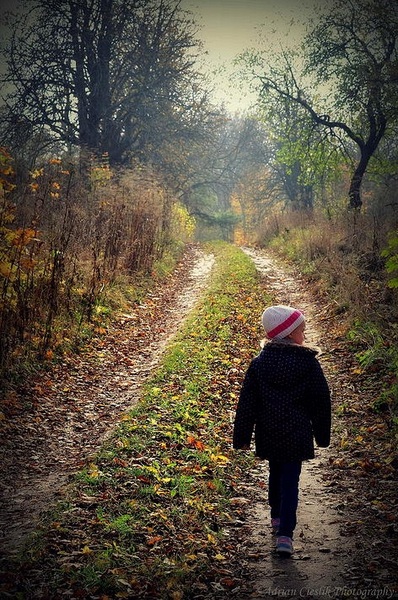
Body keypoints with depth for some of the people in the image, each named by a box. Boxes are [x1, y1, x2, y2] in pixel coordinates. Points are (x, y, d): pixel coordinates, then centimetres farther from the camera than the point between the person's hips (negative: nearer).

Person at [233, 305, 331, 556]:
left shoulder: (259, 363, -4)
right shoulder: (309, 363, -9)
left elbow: (247, 404, -2)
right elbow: (321, 402, -2)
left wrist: (242, 437, 5)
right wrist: (322, 435, 10)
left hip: (268, 434, 3)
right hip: (296, 434, -3)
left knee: (276, 473, 24)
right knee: (290, 481, 0)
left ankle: (277, 518, 40)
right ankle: (285, 534, -8)